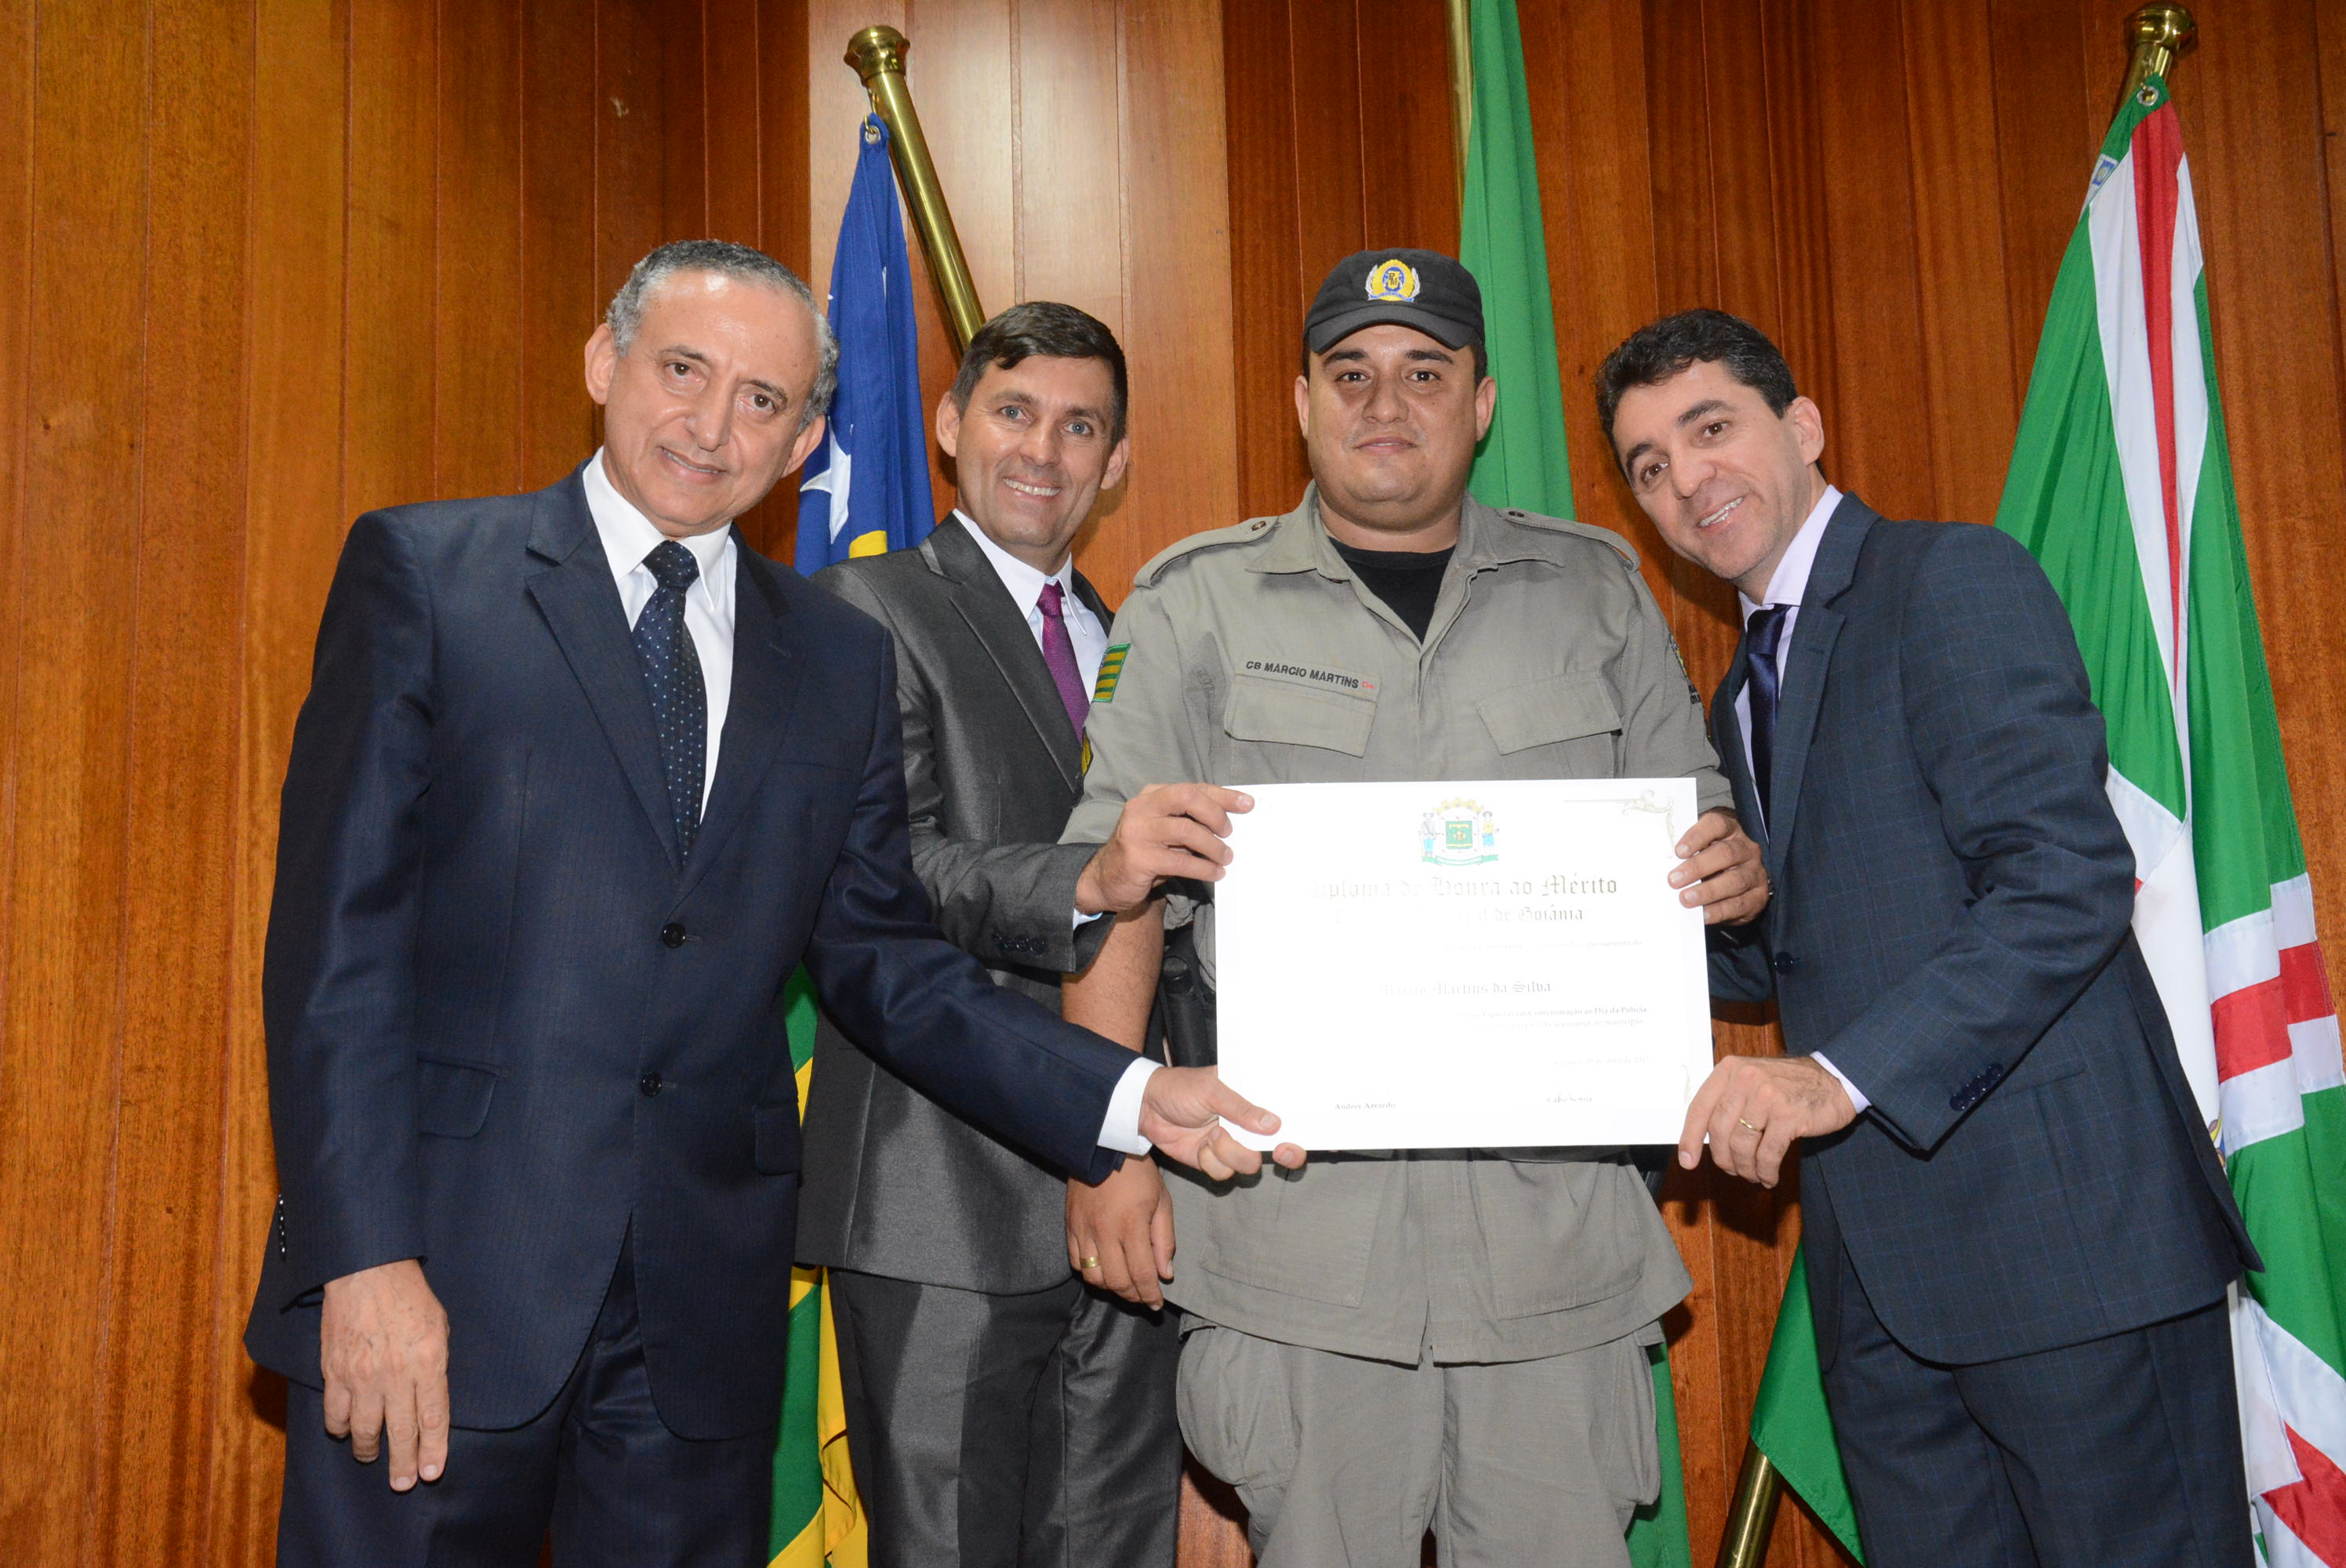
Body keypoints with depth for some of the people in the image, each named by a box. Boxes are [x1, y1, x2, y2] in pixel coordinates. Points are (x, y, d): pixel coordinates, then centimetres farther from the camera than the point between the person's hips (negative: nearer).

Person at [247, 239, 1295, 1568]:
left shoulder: (842, 661, 10)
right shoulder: (424, 573, 0)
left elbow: (885, 961, 9)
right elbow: (339, 927, -6)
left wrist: (1129, 1097, -4)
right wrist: (366, 1256, -13)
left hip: (706, 1308, 3)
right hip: (439, 1274, -3)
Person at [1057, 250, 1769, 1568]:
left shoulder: (1597, 587, 12)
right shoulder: (1198, 603, 6)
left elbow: (1690, 835, 17)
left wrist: (1734, 871, -7)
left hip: (1555, 1208, 2)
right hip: (1295, 1218, -1)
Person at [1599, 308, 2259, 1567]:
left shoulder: (1956, 580, -8)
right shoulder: (1738, 702, 18)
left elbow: (2068, 877, -19)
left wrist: (1842, 1074, -26)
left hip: (2057, 1226, -7)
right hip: (1875, 1259, 8)